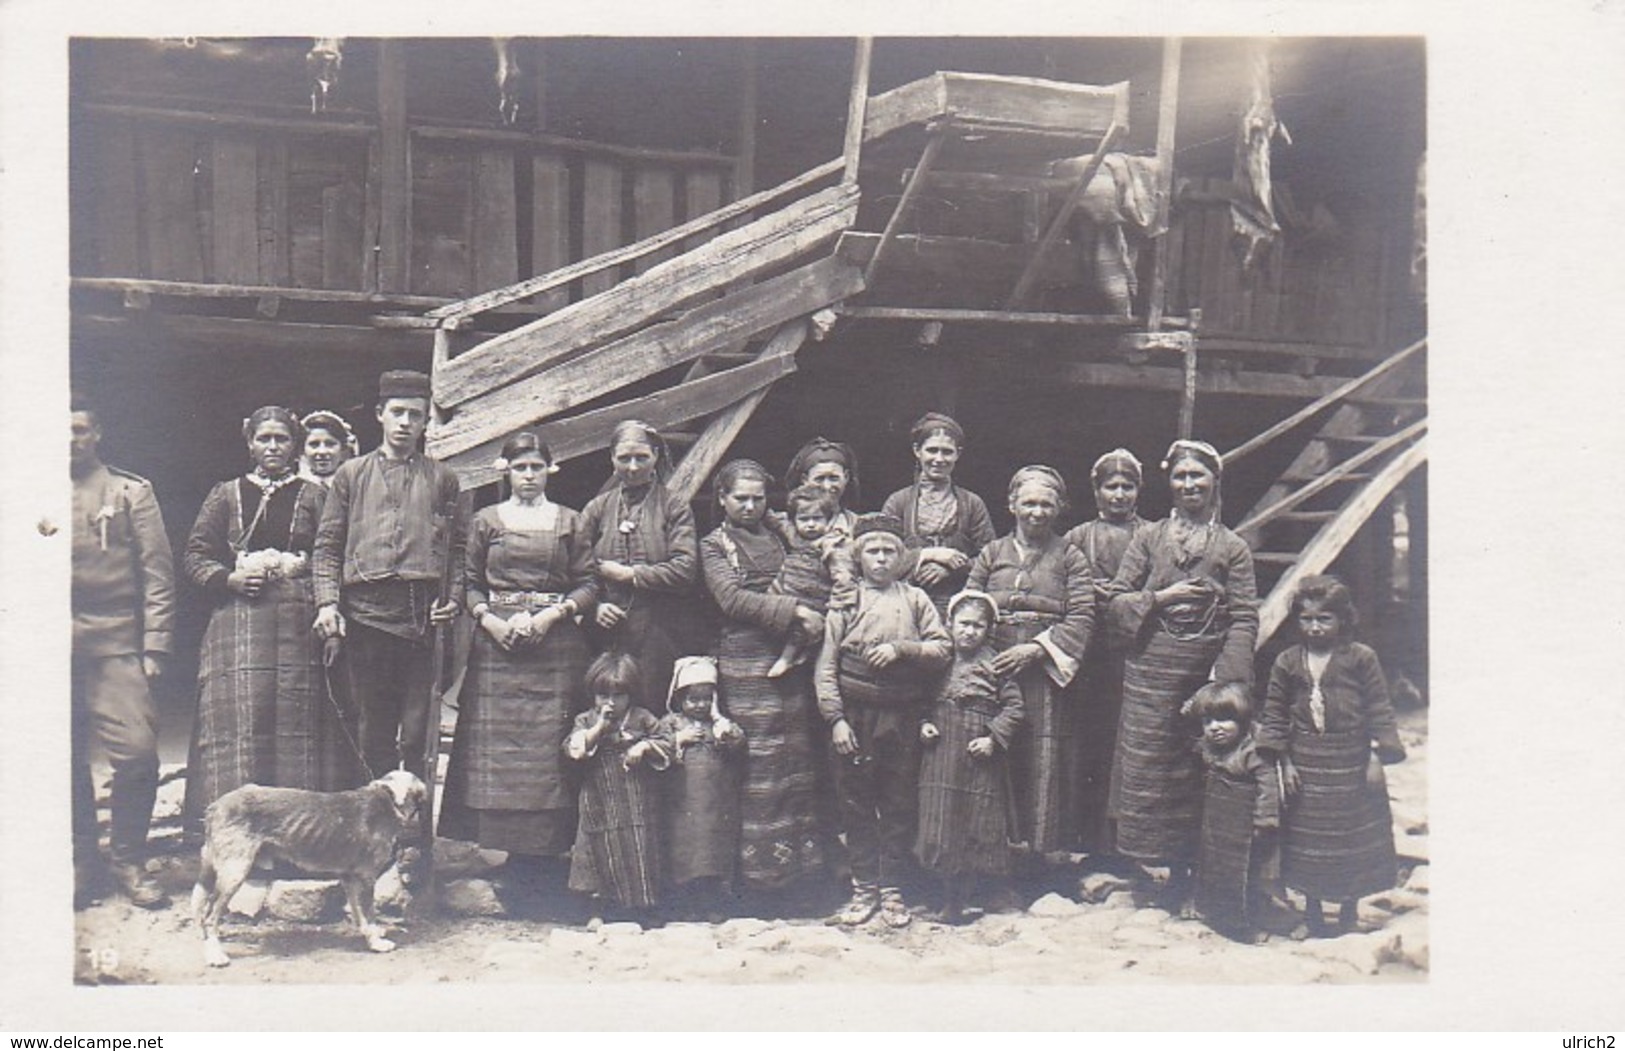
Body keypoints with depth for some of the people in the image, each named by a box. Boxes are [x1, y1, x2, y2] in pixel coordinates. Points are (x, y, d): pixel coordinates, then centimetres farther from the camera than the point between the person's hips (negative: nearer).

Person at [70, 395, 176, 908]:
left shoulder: (132, 493, 8)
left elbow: (157, 573, 5)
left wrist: (154, 647, -3)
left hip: (116, 643, -2)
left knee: (137, 752, -11)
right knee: (64, 759, 4)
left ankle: (128, 860, 4)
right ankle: (81, 861, 18)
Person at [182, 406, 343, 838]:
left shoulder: (314, 496, 12)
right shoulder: (225, 495, 15)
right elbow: (195, 555, 12)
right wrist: (229, 579, -6)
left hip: (300, 621, -1)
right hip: (239, 620, 1)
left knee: (299, 718, -4)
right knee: (239, 717, -6)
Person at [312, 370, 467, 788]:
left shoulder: (442, 479, 14)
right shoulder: (351, 474, 13)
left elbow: (459, 546, 12)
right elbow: (327, 546, 9)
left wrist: (454, 598, -3)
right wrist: (327, 602, -3)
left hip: (423, 615, 0)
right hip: (365, 612, 0)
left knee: (418, 734, -1)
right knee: (372, 729, 5)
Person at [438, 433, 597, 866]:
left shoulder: (571, 522, 11)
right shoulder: (486, 520, 12)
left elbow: (588, 584, 5)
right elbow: (470, 582, 10)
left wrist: (551, 614, -10)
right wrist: (489, 620, -8)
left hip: (555, 642, -1)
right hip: (497, 642, 1)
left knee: (550, 745, -4)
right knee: (496, 745, -4)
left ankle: (547, 851, -2)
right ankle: (508, 846, 1)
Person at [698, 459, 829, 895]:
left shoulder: (778, 539, 20)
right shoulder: (714, 546, 4)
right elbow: (733, 599, -10)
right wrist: (795, 611, -16)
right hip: (745, 660, -5)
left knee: (796, 758, 3)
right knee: (757, 763, -8)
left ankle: (801, 856, 9)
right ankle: (760, 864, -1)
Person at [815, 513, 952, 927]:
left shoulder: (915, 599, 8)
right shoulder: (843, 602, 3)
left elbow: (943, 649, 1)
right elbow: (825, 667, -1)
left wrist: (900, 648, -13)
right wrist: (835, 718, -10)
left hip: (903, 718, 1)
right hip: (855, 717, -1)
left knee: (899, 804, 6)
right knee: (856, 804, 5)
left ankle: (892, 889, 17)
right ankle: (864, 888, 16)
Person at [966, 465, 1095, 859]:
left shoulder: (1069, 557, 9)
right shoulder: (992, 554, 14)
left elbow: (1082, 617, -2)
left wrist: (1037, 648, -13)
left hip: (1046, 673, -1)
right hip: (994, 671, 1)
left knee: (1046, 761, -4)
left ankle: (1044, 845, 4)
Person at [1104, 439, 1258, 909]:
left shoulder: (1233, 548, 6)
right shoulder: (1148, 539, 9)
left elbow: (1245, 618, -1)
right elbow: (1116, 601, 6)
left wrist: (1224, 680, -11)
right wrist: (1162, 597, -10)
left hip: (1205, 675, 0)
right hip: (1149, 672, 1)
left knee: (1194, 773, 4)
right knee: (1144, 765, -1)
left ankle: (1181, 870, 14)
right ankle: (1143, 863, 9)